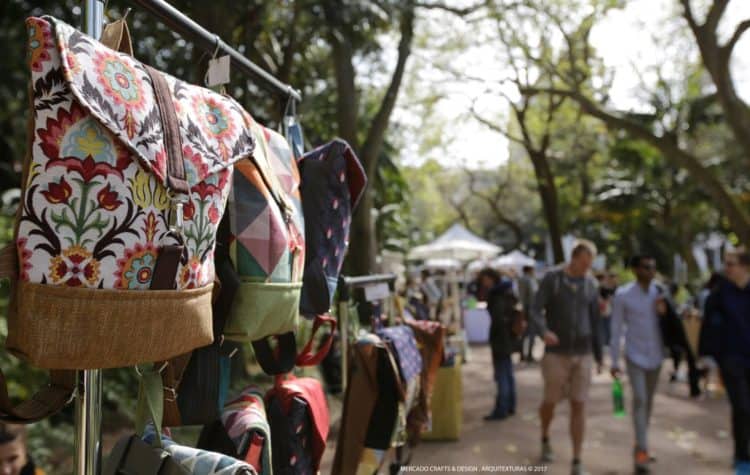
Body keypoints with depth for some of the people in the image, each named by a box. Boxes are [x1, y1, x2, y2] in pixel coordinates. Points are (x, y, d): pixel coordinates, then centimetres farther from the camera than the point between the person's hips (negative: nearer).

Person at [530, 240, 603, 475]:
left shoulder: (591, 284, 5)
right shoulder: (551, 278, -7)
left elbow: (595, 322, 10)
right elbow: (536, 311, -14)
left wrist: (599, 356, 11)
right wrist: (544, 332, -35)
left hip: (582, 354, 2)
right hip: (556, 353, -2)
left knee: (579, 407, -1)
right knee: (550, 402, 6)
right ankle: (545, 438, 39)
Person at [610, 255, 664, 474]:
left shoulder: (659, 292, 0)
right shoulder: (623, 295, -10)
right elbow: (616, 329, -7)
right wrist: (614, 361, -6)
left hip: (656, 356, 4)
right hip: (635, 357, -4)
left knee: (649, 401, 13)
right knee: (639, 400, -12)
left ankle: (640, 444, 29)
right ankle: (642, 450, -7)